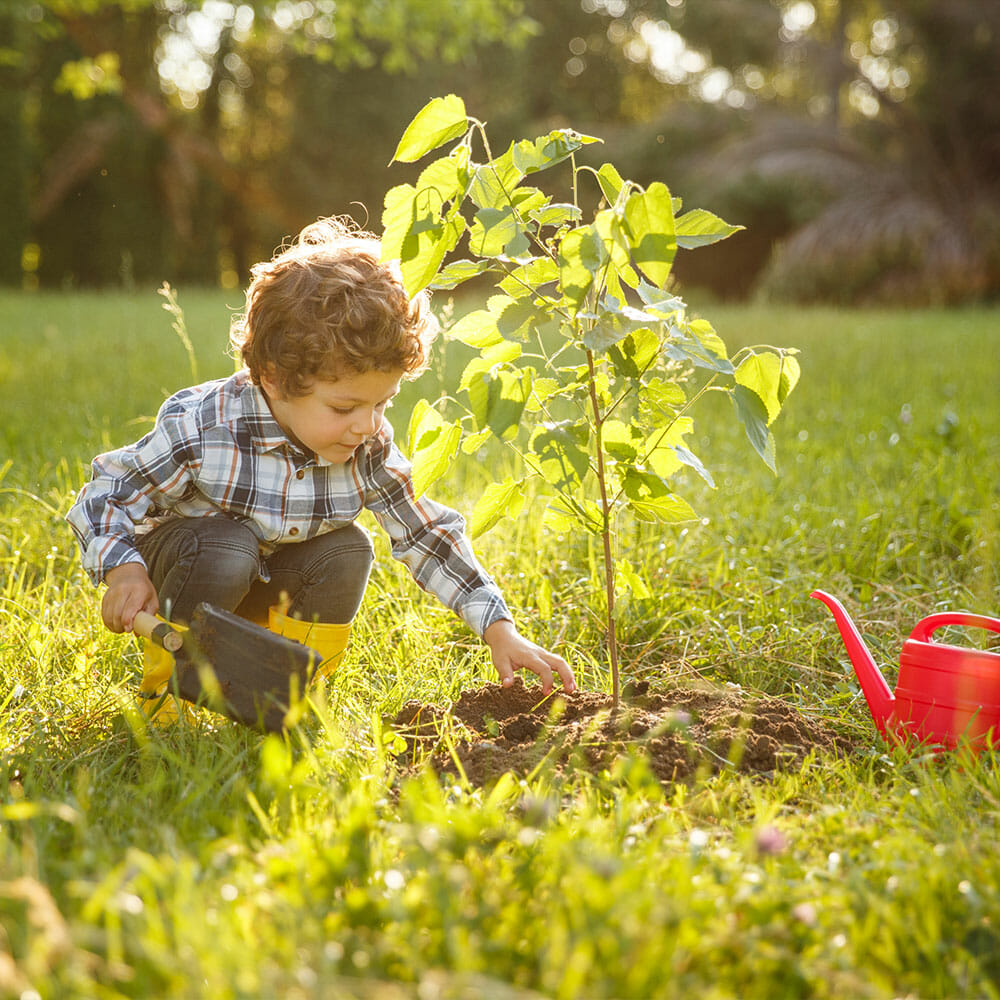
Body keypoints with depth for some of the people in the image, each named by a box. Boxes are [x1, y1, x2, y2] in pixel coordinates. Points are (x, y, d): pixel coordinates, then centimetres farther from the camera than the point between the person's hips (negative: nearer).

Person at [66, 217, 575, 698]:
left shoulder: (370, 450, -19)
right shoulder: (200, 428, -31)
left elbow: (428, 535, -11)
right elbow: (107, 494, -19)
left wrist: (499, 629, -17)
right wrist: (123, 568, -37)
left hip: (263, 584, 4)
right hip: (180, 552, -4)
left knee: (348, 551, -21)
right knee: (227, 547, -34)